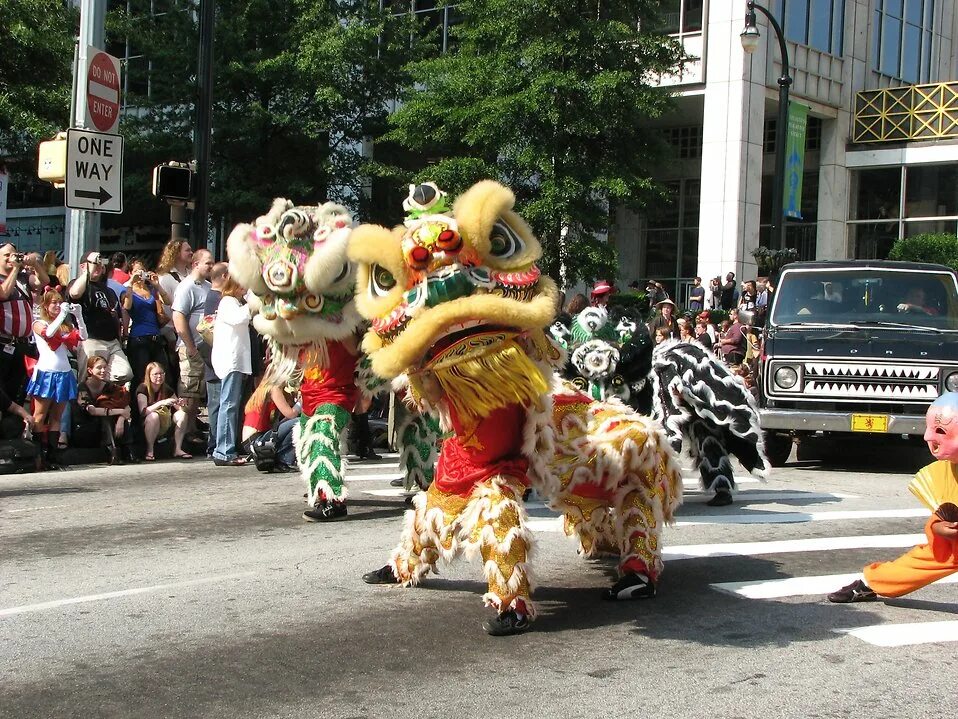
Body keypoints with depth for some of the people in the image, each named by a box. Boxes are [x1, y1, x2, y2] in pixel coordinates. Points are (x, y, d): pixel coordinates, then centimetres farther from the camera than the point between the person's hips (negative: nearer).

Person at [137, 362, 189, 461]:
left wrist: (181, 404, -18)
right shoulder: (142, 389, -11)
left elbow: (178, 408, 6)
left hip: (164, 426, 5)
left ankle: (177, 449, -17)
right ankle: (149, 451, -24)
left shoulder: (167, 389, 4)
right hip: (144, 426, -5)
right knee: (154, 416, -36)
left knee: (182, 414, -17)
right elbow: (143, 412, -25)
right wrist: (161, 403, -35)